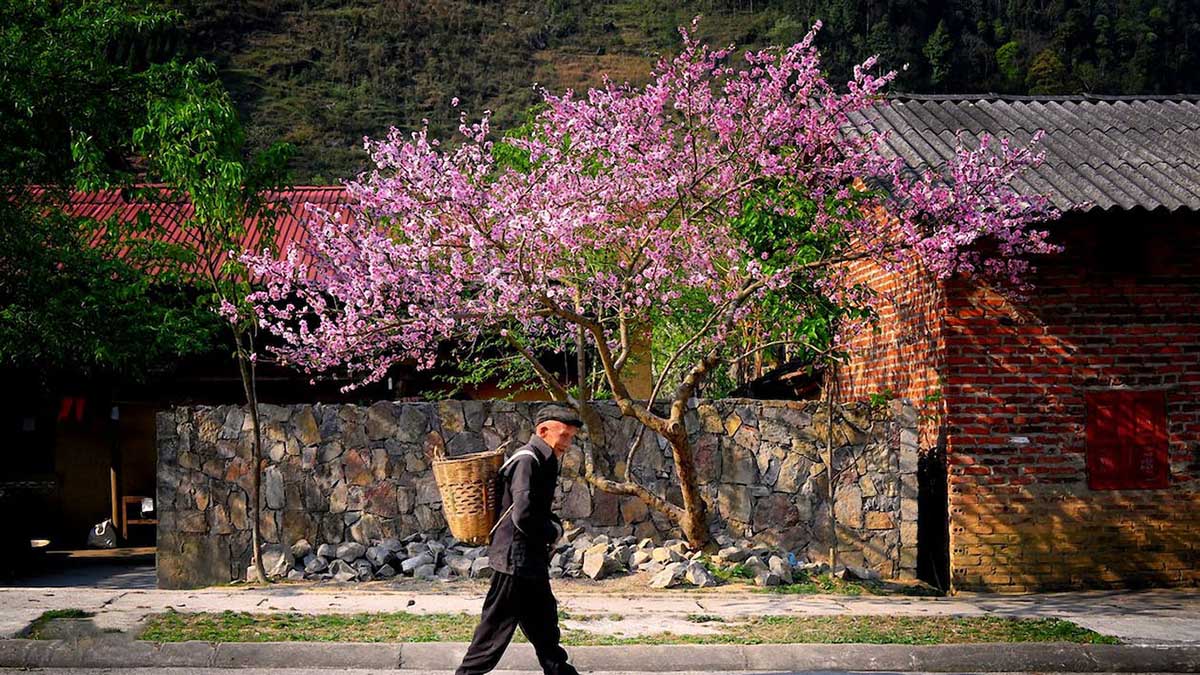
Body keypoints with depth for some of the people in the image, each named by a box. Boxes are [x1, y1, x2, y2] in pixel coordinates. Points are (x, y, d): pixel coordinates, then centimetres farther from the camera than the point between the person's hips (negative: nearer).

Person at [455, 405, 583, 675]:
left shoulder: (543, 461, 14)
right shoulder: (526, 460, -18)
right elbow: (523, 516, -27)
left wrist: (553, 523, 0)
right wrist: (554, 531, -11)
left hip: (532, 561, 10)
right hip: (516, 559, -10)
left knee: (545, 629, 17)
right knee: (496, 629, -2)